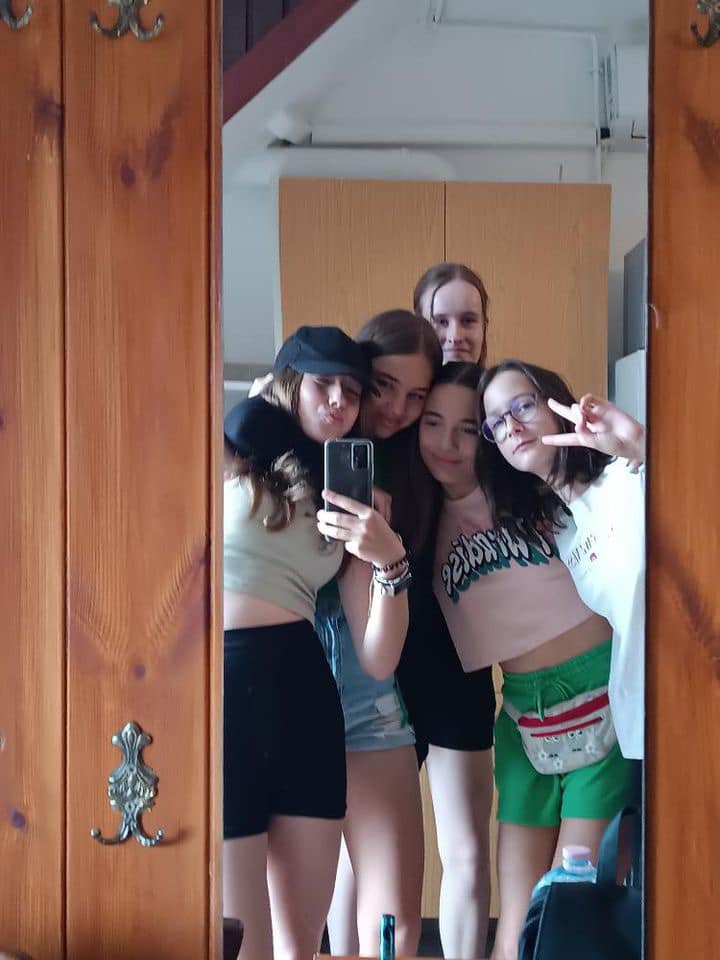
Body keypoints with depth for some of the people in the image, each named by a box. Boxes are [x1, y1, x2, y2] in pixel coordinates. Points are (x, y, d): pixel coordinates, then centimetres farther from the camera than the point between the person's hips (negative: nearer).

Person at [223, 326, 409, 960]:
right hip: (221, 678, -5)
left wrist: (391, 560, -4)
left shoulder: (351, 508, 18)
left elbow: (378, 662, 8)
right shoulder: (232, 449, 7)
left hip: (303, 690, 5)